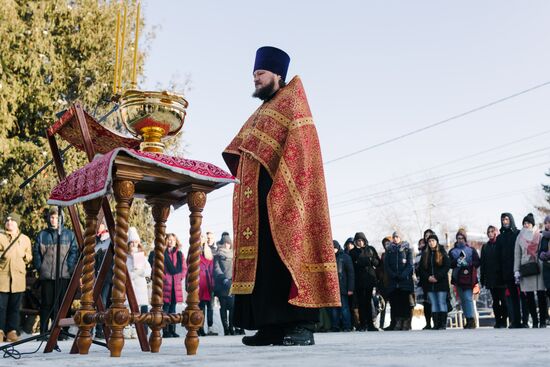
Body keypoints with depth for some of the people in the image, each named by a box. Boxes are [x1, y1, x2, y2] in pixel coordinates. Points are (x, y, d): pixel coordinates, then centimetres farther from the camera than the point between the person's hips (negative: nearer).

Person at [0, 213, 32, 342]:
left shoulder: (25, 239, 14)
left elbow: (29, 257, 16)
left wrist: (25, 256, -4)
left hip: (18, 277, 2)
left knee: (15, 307, 4)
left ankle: (12, 331, 9)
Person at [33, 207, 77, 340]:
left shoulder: (69, 234, 7)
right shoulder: (42, 235, 10)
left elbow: (74, 252, 4)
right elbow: (36, 253, 10)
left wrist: (69, 268, -6)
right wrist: (40, 268, -1)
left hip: (64, 275, 0)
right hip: (46, 275, 0)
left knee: (62, 303, 1)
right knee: (46, 304, 3)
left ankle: (60, 330, 9)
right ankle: (43, 332, 9)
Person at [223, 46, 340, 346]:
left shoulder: (292, 105, 2)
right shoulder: (260, 115, 28)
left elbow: (299, 149, -12)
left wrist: (279, 188, -21)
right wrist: (243, 185, 10)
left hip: (281, 195, -9)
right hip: (257, 199, 9)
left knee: (286, 254, -13)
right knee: (262, 260, 3)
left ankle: (301, 325, -12)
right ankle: (272, 325, 4)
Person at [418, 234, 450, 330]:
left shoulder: (442, 253, 1)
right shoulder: (425, 254, 12)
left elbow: (447, 266, -7)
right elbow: (421, 268, 10)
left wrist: (437, 276, -14)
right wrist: (428, 277, -6)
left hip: (441, 282, -4)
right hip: (429, 283, 4)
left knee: (442, 303, -4)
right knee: (433, 304, 4)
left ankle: (443, 324, -2)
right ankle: (436, 324, 5)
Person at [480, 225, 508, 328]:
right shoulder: (485, 247, 14)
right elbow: (482, 263, 11)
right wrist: (482, 278, 5)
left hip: (500, 276, -4)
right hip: (490, 277, 4)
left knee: (503, 300, -3)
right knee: (495, 300, 7)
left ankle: (504, 321, 3)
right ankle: (497, 321, 10)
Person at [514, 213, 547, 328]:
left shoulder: (539, 235, 8)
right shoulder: (520, 237, 13)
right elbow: (517, 255, 12)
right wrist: (516, 271, 5)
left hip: (539, 268, -2)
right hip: (526, 269, 2)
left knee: (541, 295, -3)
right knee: (529, 297, 1)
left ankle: (543, 320, 3)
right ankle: (535, 321, 7)